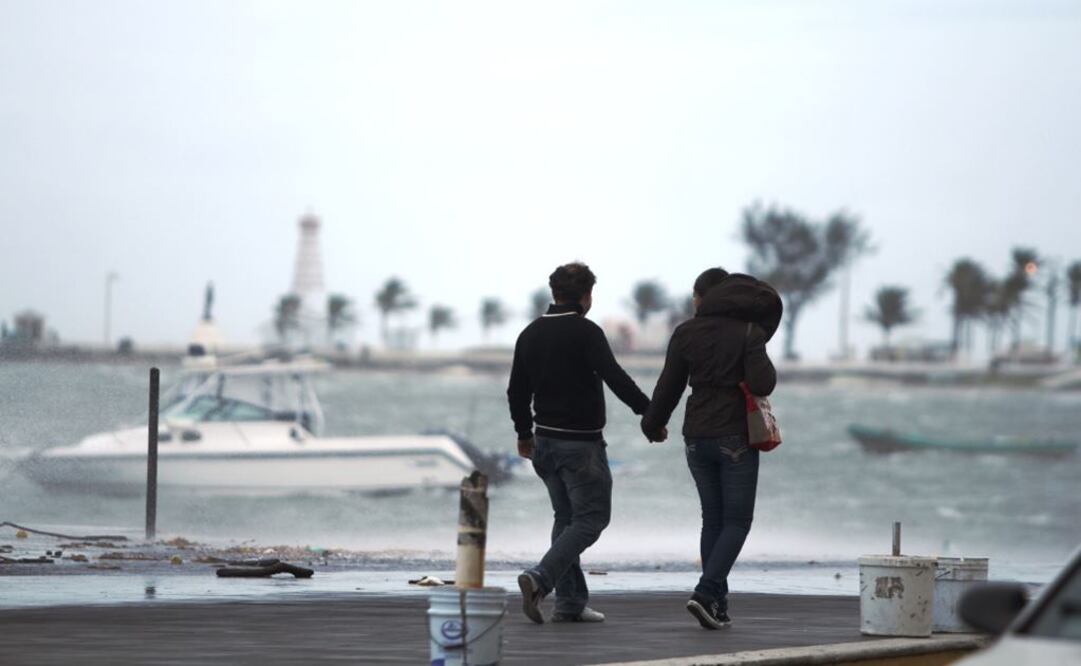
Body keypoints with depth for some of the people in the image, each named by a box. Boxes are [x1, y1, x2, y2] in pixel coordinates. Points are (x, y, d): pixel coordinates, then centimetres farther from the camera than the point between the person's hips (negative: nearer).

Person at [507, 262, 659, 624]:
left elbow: (517, 391, 16)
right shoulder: (585, 332, -13)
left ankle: (570, 602, 12)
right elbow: (616, 379, -20)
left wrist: (524, 433, 27)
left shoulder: (531, 334, 10)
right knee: (591, 518, -3)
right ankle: (540, 578, -21)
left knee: (567, 517, 15)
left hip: (545, 441, 8)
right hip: (581, 443, -8)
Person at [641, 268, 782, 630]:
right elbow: (762, 385, -17)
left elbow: (668, 386, 5)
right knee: (737, 520, 1)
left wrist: (652, 426, 20)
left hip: (697, 437, 4)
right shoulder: (748, 332, -8)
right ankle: (706, 593, -16)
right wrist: (765, 368, 6)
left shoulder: (686, 332, 1)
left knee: (713, 518, 13)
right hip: (736, 437, -4)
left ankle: (718, 603, 10)